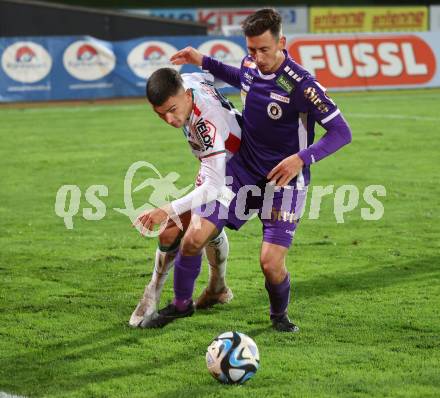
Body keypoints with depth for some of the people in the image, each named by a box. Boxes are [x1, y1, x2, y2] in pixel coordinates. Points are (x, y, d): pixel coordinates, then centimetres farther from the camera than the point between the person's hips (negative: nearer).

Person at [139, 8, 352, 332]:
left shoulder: (300, 84, -23)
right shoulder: (251, 64, -3)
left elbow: (342, 132, -21)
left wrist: (302, 158, -32)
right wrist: (204, 62, 18)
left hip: (284, 181, -5)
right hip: (243, 171, 5)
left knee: (271, 262, -13)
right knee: (193, 238, -3)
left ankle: (280, 315, 20)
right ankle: (182, 303, 22)